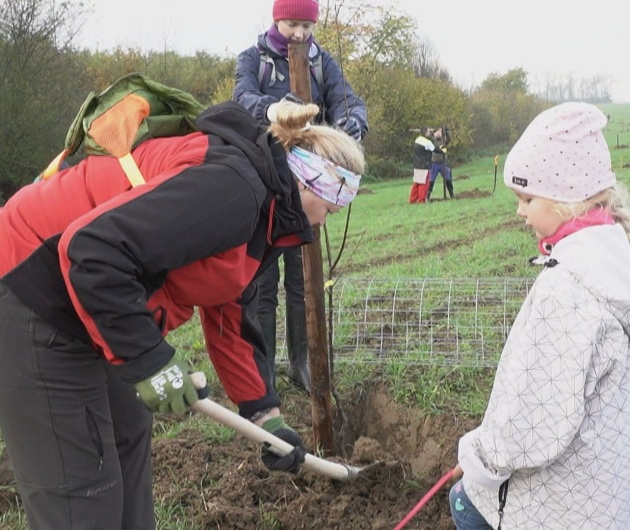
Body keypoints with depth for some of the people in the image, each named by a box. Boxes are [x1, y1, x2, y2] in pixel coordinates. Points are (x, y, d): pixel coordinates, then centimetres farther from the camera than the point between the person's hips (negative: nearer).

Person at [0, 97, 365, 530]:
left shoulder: (261, 207, 10)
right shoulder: (232, 186, -25)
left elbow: (230, 317, 18)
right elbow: (94, 248, -32)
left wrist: (266, 414, 17)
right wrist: (149, 359, -26)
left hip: (91, 302, 10)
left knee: (128, 445, 20)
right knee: (79, 489, -1)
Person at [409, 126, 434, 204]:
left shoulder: (417, 139, 7)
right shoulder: (427, 142, -15)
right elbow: (435, 149, -2)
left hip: (416, 165, 8)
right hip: (424, 165, -8)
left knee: (416, 182, 13)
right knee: (424, 183, 0)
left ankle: (412, 200, 14)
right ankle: (421, 200, 2)